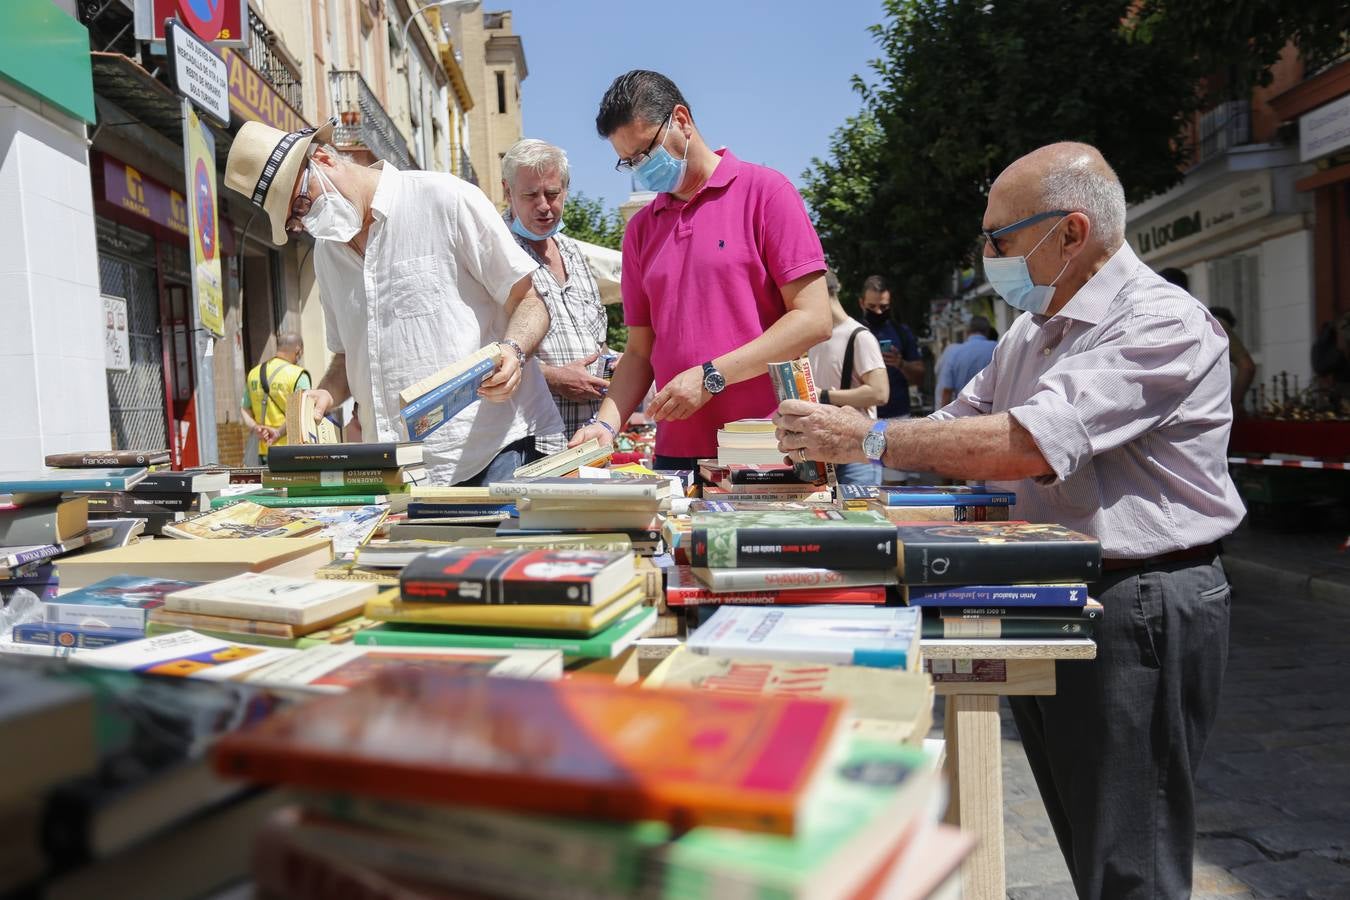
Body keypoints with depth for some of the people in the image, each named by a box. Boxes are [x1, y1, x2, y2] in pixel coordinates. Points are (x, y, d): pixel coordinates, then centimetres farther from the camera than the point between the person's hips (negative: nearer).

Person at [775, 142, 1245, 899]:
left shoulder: (1162, 324, -16)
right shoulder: (1033, 332, 14)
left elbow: (1028, 445, -28)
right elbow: (956, 431, 16)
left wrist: (867, 437, -21)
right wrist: (830, 447, 1)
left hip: (1139, 607, -8)